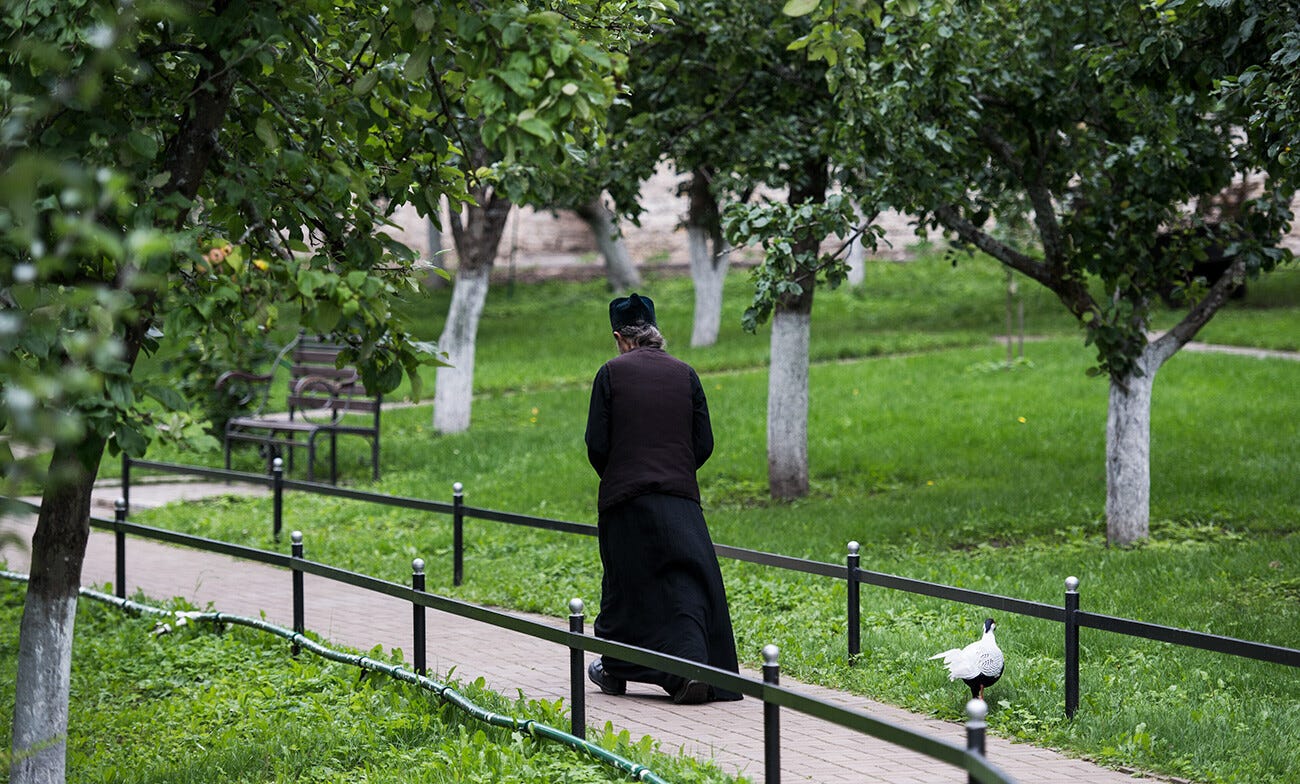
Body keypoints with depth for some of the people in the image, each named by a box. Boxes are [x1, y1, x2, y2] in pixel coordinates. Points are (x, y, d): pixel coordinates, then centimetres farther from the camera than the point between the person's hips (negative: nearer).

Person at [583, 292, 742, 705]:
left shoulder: (612, 373, -2)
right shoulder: (684, 373, 5)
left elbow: (597, 444, -5)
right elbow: (704, 443, 4)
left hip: (625, 498, -1)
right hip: (680, 497, 1)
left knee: (626, 584, 11)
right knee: (688, 584, 1)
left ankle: (613, 669, 22)